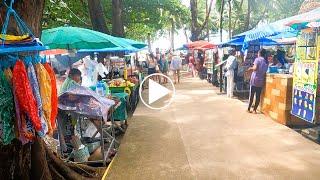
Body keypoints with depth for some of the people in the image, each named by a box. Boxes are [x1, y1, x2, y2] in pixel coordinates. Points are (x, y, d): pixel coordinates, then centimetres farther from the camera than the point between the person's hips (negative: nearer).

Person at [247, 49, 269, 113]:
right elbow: (265, 71, 9)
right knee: (258, 96, 7)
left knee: (251, 95, 4)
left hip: (254, 80, -4)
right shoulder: (266, 61, 10)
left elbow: (255, 68, -19)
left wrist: (251, 68, 0)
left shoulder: (257, 59, -6)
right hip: (261, 81, 4)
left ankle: (249, 109, 10)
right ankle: (255, 109, 10)